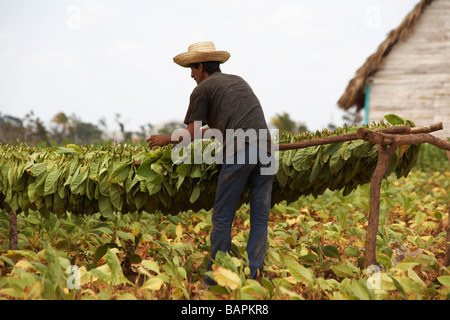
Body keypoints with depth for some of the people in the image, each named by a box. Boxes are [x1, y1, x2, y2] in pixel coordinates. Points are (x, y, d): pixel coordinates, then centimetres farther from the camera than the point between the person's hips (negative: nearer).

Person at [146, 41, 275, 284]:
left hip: (238, 150, -6)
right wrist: (208, 130, 54)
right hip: (264, 149, 6)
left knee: (222, 217, 4)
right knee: (260, 217, 7)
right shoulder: (239, 81, 30)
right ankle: (253, 277, 6)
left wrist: (166, 140, 27)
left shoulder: (202, 89, 10)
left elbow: (191, 134, 10)